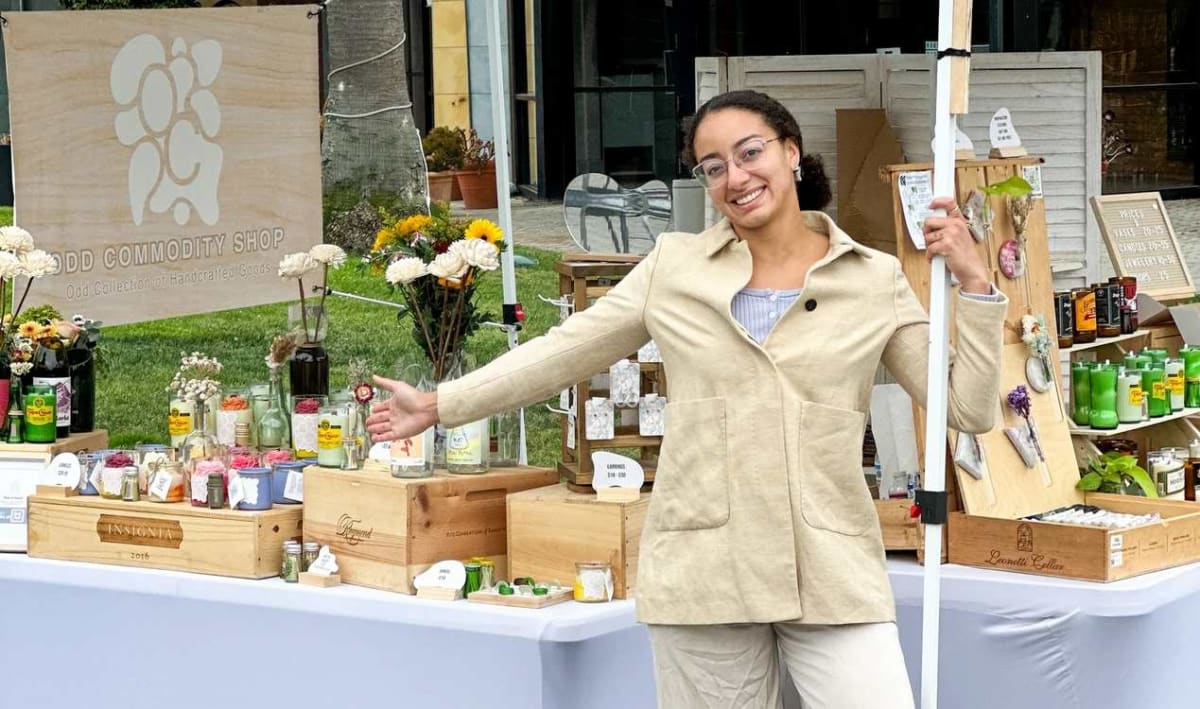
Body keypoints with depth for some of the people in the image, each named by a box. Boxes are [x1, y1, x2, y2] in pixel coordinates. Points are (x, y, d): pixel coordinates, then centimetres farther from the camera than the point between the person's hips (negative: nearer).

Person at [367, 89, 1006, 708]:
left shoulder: (875, 280, 5)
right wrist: (438, 406, 14)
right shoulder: (673, 266, 6)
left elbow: (968, 408, 5)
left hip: (833, 573, -1)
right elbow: (563, 352, 13)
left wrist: (973, 283, -5)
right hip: (701, 571, 1)